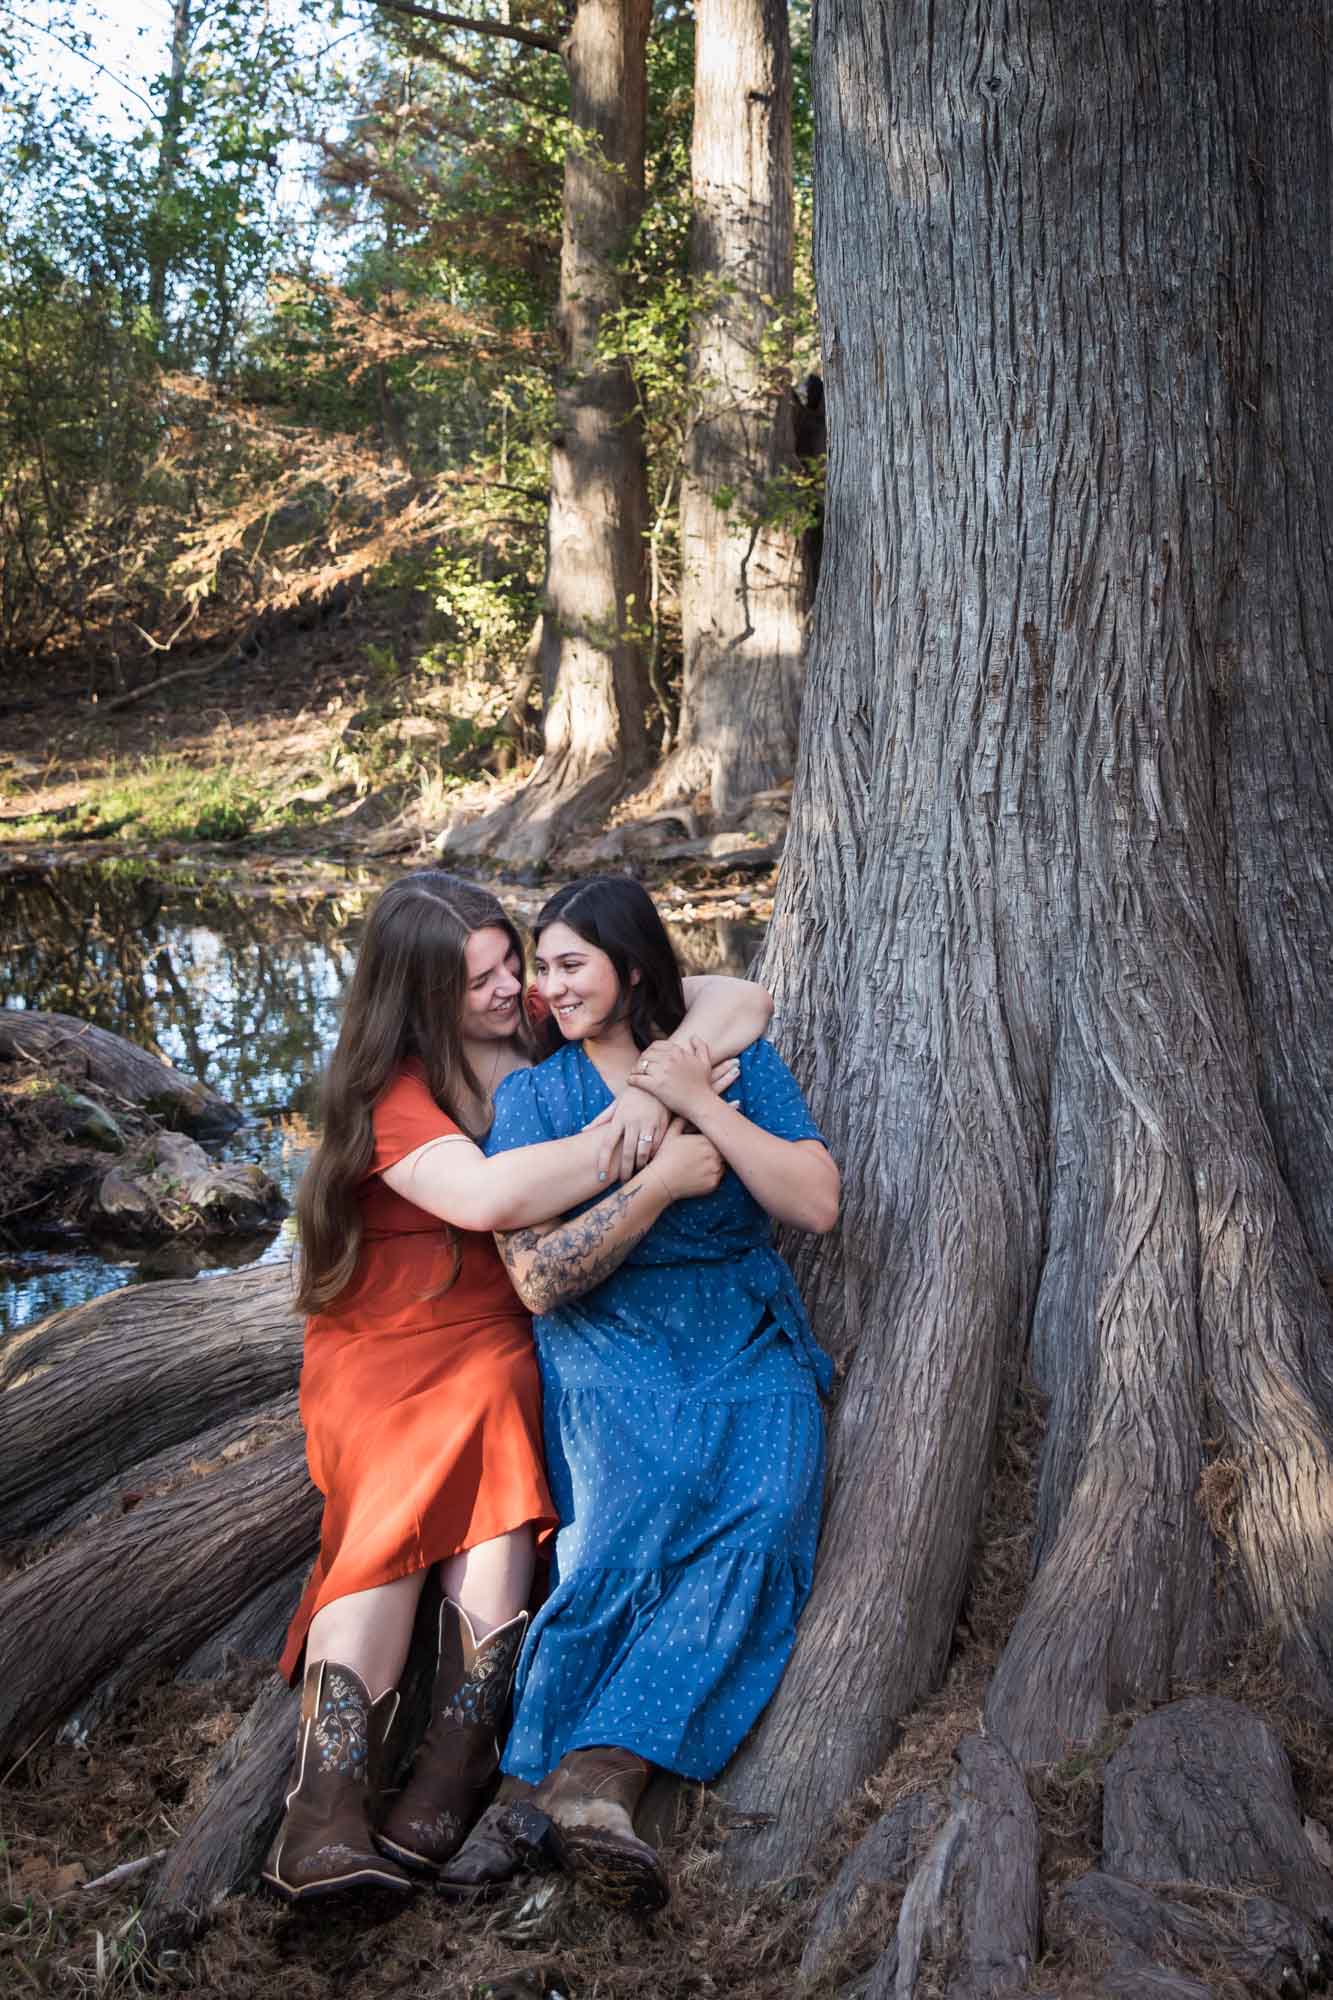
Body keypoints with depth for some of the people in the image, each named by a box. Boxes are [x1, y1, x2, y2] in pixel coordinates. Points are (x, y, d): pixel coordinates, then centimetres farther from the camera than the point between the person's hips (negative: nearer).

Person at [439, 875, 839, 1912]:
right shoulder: (531, 1096, 4)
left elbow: (818, 1204, -5)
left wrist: (701, 1107, -13)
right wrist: (668, 1179, -13)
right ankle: (592, 1787, -35)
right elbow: (539, 1277, -6)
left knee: (760, 1519, -29)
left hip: (750, 1350, 1)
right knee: (640, 1511, -33)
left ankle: (573, 1780, -38)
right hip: (608, 1351, -1)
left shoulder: (743, 1061, 7)